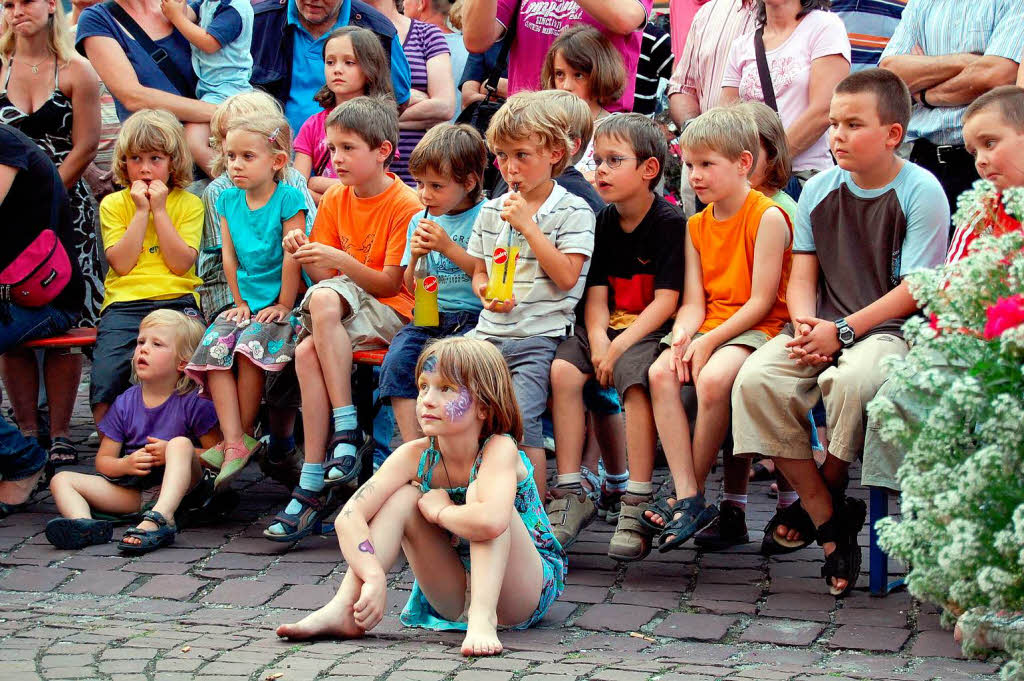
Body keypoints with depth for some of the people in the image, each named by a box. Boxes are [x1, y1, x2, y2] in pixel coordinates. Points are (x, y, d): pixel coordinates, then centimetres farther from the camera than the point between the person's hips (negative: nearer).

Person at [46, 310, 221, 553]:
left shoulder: (193, 403, -2)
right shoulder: (124, 404, 8)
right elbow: (103, 460, 9)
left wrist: (172, 453, -18)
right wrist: (126, 465, -14)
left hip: (178, 487, -4)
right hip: (132, 492, 4)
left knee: (181, 443, -31)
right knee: (61, 480, -9)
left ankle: (159, 518, -52)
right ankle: (83, 523, -44)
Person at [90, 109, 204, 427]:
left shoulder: (189, 204, 10)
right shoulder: (113, 204, 11)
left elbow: (181, 263, -4)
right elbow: (122, 264, -3)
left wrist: (159, 210, -4)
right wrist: (141, 211, -4)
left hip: (176, 299, 0)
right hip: (125, 303, 0)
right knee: (105, 381, -21)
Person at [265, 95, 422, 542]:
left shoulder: (405, 204, -9)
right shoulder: (335, 199, 10)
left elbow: (391, 284, -13)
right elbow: (325, 276, 9)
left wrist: (341, 262, -25)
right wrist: (307, 258, -12)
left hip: (392, 316, -6)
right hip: (342, 316, 6)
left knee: (324, 300, -34)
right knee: (306, 352, -27)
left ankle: (346, 430, -29)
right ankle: (312, 484, -29)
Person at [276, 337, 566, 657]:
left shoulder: (499, 449, -26)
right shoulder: (415, 456, -12)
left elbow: (490, 521, -48)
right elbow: (349, 517, -22)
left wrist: (438, 509, -26)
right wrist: (374, 578, -39)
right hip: (455, 599, 5)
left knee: (481, 491, -28)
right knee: (403, 496, -14)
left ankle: (483, 619, -39)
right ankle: (344, 609, -21)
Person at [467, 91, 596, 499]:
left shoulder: (573, 212, -1)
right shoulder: (491, 211, 16)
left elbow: (566, 277, -11)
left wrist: (528, 224, -12)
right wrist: (485, 291, -1)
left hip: (540, 337, -6)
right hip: (489, 333, 6)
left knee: (519, 422, -23)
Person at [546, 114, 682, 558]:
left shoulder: (669, 223, -9)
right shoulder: (604, 222, 11)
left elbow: (666, 301, -14)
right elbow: (596, 292, 7)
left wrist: (619, 347, -20)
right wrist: (598, 341, -13)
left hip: (650, 330, -6)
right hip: (609, 325, 6)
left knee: (636, 379, -34)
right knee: (562, 369, -20)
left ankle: (635, 509, -29)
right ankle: (570, 496, -16)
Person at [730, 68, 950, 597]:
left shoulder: (921, 191, -5)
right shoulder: (819, 190, 11)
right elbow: (802, 276, 10)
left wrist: (844, 331, -18)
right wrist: (806, 325, -12)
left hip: (889, 330, -5)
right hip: (823, 327, 5)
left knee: (850, 379, -38)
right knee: (756, 379, -23)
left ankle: (826, 491, -7)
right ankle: (828, 519, -14)